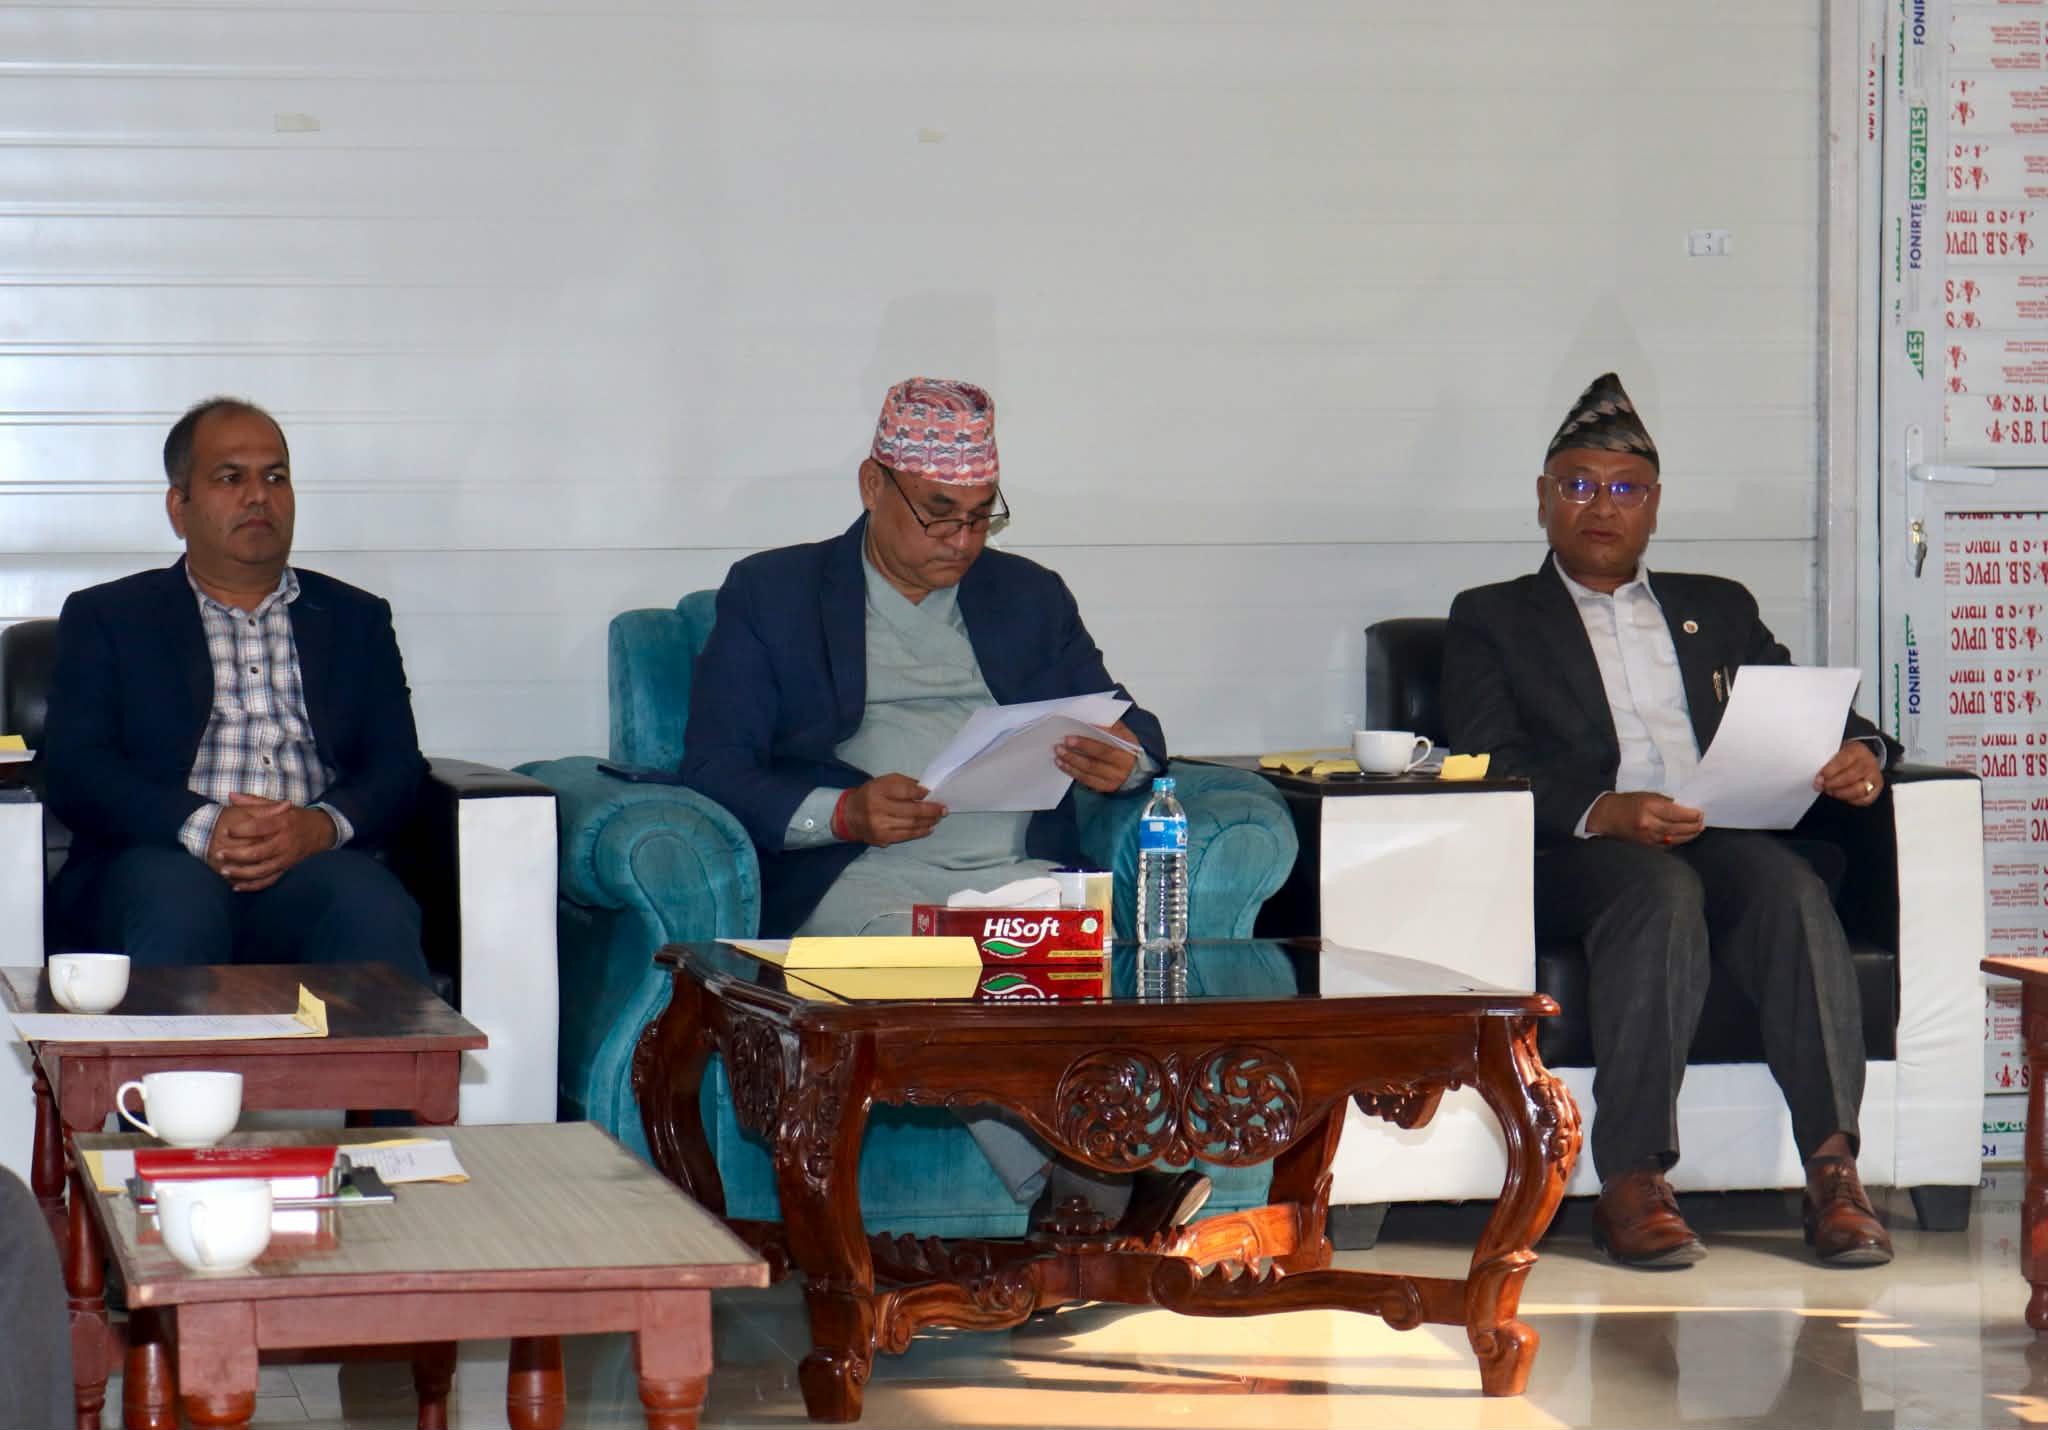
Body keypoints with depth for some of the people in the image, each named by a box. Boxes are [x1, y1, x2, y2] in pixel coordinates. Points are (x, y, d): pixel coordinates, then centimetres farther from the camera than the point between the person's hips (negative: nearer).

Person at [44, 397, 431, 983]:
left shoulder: (355, 619, 24)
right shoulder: (105, 617, 18)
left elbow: (398, 770, 13)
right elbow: (74, 769, 4)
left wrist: (320, 826, -11)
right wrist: (200, 826, -15)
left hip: (311, 865, 1)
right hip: (158, 859, -1)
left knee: (372, 913, -34)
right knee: (178, 910, -37)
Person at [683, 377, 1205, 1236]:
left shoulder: (1030, 597, 26)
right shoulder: (771, 595, 14)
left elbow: (1130, 731, 23)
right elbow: (714, 773, 5)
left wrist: (1124, 761, -4)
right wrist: (844, 812, -14)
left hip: (1016, 872, 3)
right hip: (854, 880, -3)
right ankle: (1113, 1190, -45)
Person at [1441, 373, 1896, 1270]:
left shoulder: (1719, 610, 30)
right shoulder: (1492, 620, 18)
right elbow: (1490, 767, 2)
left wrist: (1857, 753, -6)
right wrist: (1603, 813, -18)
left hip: (1729, 840, 3)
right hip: (1578, 857, -3)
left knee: (1788, 882, -32)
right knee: (1661, 891, -37)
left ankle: (1832, 1171, -38)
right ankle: (1630, 1182, -39)